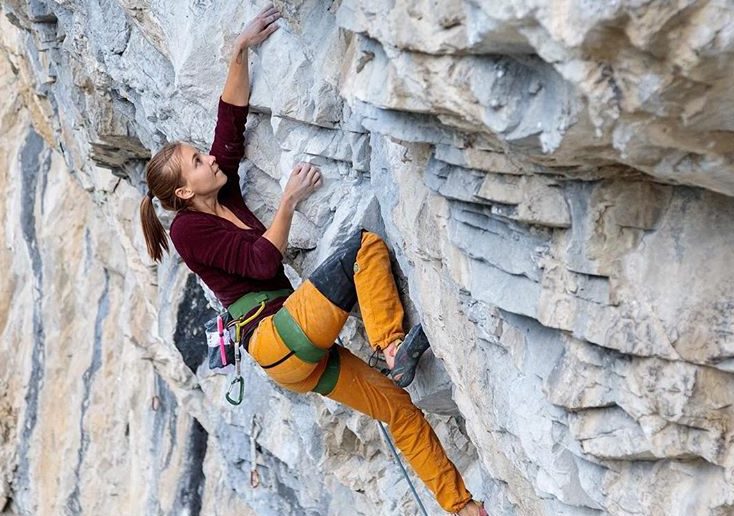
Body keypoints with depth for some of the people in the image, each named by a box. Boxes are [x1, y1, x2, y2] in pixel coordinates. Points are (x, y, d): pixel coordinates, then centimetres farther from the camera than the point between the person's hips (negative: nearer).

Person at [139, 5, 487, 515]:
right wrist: (290, 199, -12)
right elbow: (262, 261, -14)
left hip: (301, 358, 8)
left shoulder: (225, 194, 18)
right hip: (276, 340, -8)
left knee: (400, 407, 2)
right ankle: (394, 347, -24)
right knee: (365, 245, -17)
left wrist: (241, 51, 10)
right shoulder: (188, 229, -4)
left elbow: (232, 119, 17)